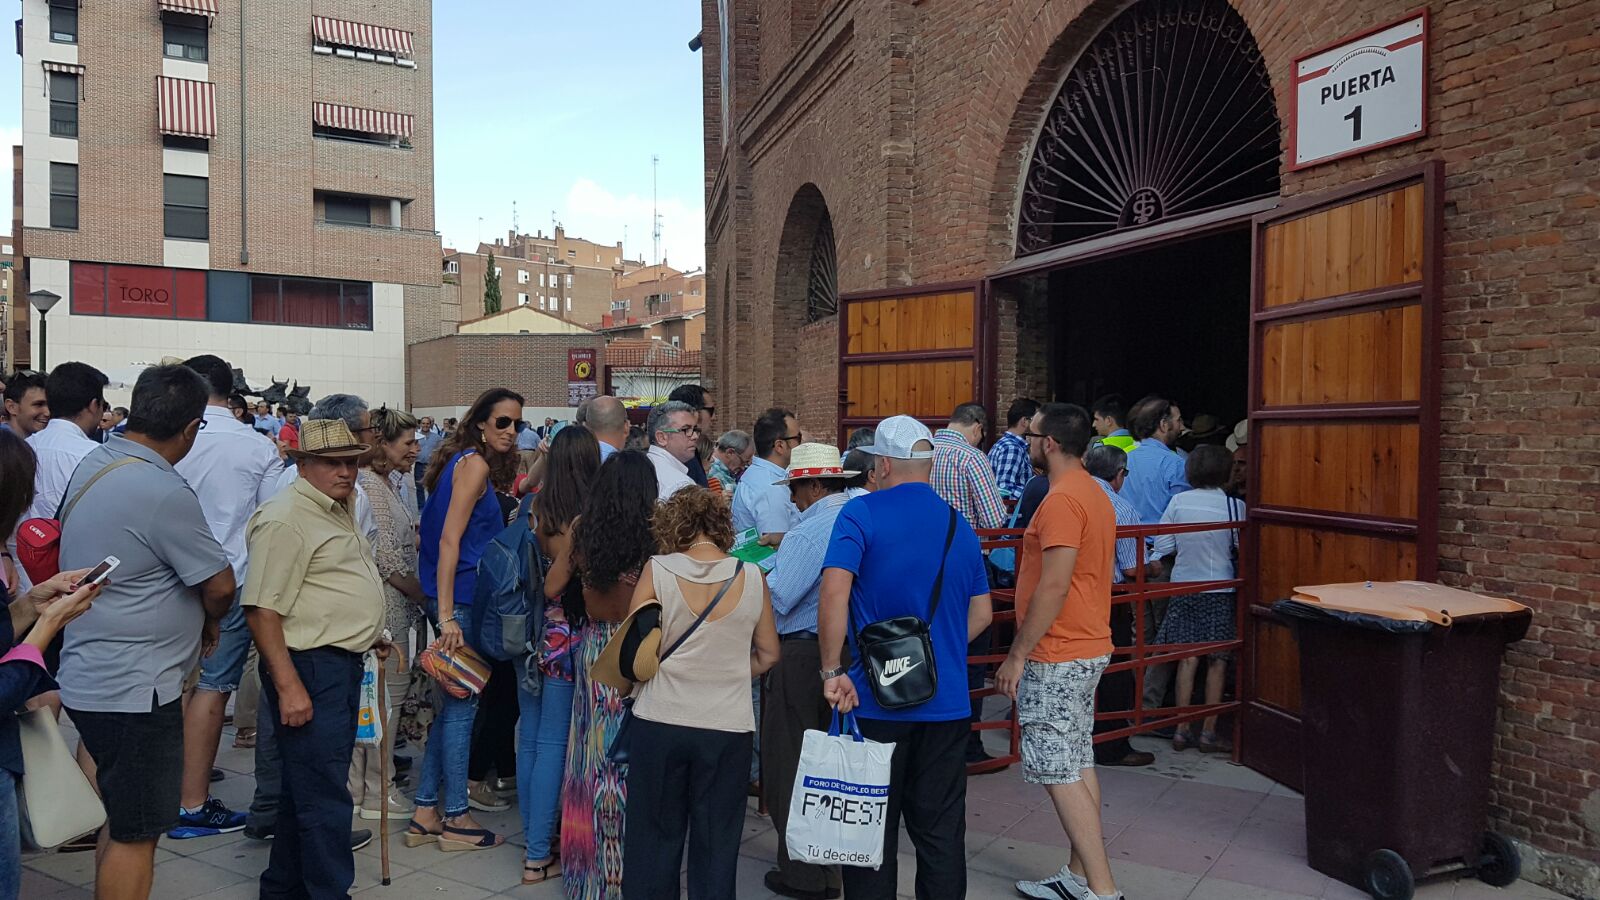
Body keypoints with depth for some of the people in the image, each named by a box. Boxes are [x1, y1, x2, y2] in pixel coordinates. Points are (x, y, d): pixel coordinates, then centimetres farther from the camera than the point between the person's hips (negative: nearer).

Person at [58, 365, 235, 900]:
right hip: (134, 690, -9)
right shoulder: (164, 493, -24)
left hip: (89, 678, 9)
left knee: (121, 818, 23)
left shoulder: (93, 465, 4)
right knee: (135, 834, 3)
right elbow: (220, 587, -16)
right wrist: (208, 621, 7)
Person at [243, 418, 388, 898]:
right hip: (309, 669, -10)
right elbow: (262, 608, -21)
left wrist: (368, 635, 24)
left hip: (343, 664, 10)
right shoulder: (285, 518, -16)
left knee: (306, 788, 20)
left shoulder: (338, 511, 14)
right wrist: (288, 685, -24)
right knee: (325, 798, -4)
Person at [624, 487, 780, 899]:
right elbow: (768, 654, 8)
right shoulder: (751, 577, -2)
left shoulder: (658, 570, -7)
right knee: (717, 845, 11)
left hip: (660, 723, 0)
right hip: (729, 727, 1)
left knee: (655, 837, 14)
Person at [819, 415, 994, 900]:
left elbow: (835, 592, -20)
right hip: (948, 701, 4)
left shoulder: (862, 514, -8)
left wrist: (833, 670, -15)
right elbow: (981, 614, 14)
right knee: (941, 833, 13)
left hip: (876, 698, -4)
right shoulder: (959, 525, 8)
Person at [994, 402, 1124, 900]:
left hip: (1057, 657, -10)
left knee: (1058, 771, -4)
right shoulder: (1094, 493, 13)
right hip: (1089, 649, 10)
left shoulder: (1061, 500, -19)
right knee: (1079, 764, 14)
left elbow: (1054, 587, -23)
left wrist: (1017, 655, -17)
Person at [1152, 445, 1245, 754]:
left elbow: (1162, 546, -1)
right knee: (1217, 662, 6)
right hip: (1219, 590, -3)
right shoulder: (1234, 506, -10)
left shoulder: (1179, 501, -4)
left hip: (1183, 587, 3)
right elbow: (1243, 550, -7)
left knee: (1187, 660, 8)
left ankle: (1182, 730, 12)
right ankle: (1208, 732, 10)